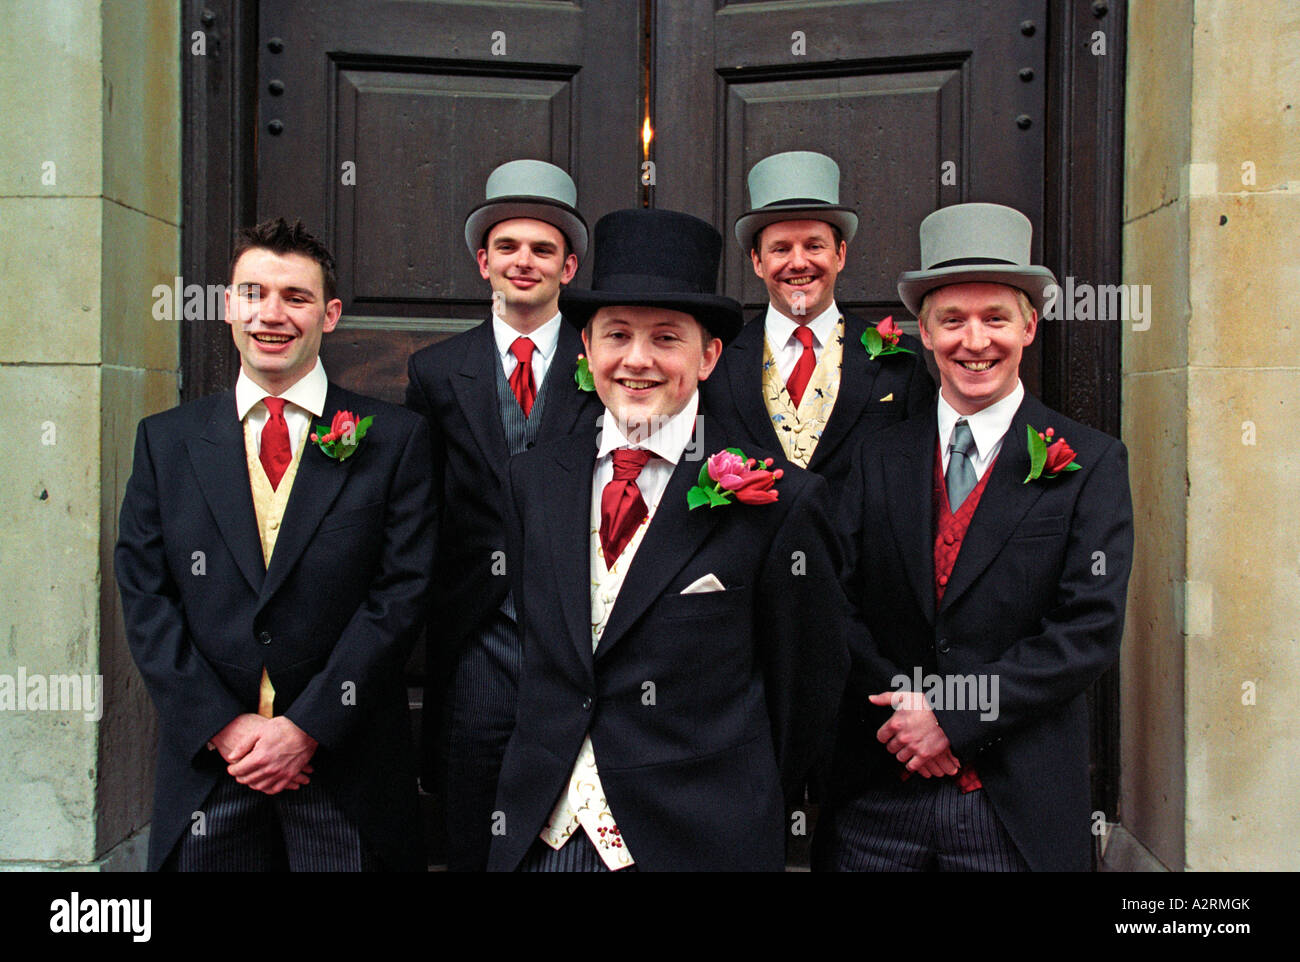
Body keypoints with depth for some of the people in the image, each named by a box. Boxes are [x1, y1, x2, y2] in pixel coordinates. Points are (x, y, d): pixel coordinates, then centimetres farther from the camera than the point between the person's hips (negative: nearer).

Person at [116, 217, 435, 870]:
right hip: (205, 768, 2)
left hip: (346, 765, -1)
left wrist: (306, 728, -11)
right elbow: (145, 599, 2)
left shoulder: (394, 439, -1)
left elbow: (401, 595, -6)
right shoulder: (164, 441, 7)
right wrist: (223, 725, -9)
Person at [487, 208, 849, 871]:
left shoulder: (781, 503, -12)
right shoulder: (533, 481, 2)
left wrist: (746, 806, 7)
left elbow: (807, 688, -3)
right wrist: (533, 790, 7)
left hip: (696, 841, -3)